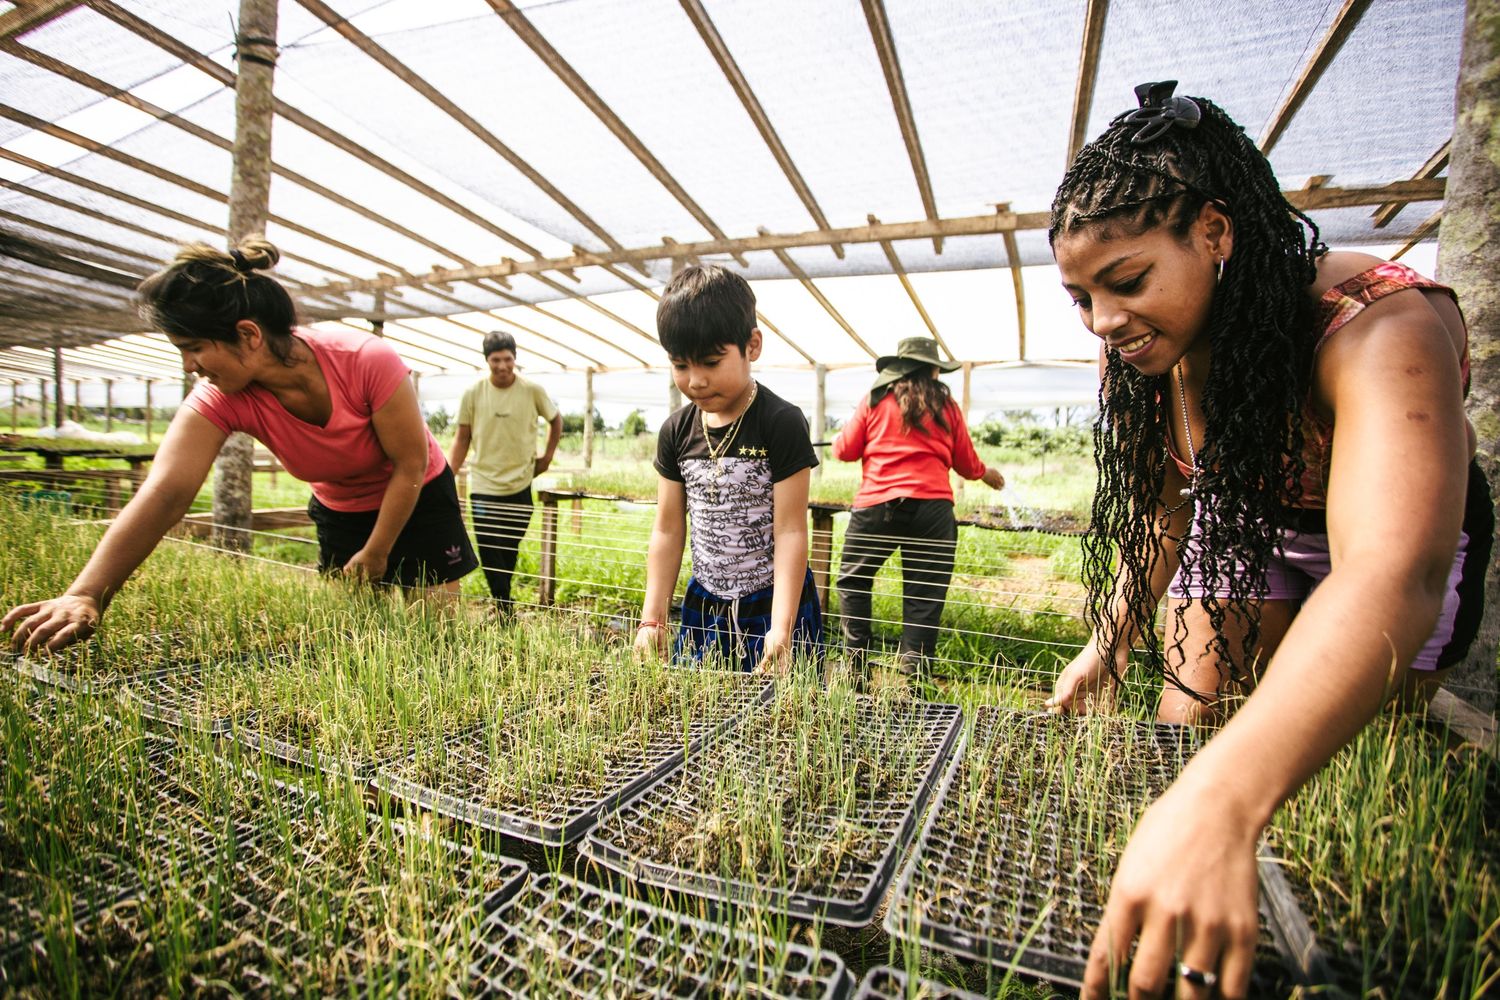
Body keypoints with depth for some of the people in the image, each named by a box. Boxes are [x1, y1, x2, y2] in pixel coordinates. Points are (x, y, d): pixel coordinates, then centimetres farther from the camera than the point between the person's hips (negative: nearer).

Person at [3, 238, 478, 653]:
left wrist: (375, 555, -18)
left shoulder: (368, 362, -32)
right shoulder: (220, 399, -20)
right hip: (340, 512, 4)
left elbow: (411, 465, -24)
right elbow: (165, 493, -32)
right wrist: (86, 595, -45)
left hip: (418, 499, -3)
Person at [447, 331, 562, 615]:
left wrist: (548, 456, 7)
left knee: (509, 556, 12)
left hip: (520, 486, 0)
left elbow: (555, 420, 13)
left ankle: (504, 608, 29)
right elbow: (462, 439, 2)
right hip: (483, 487, 0)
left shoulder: (532, 391, -5)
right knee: (490, 558, -1)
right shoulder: (473, 393, -4)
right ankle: (505, 614, 11)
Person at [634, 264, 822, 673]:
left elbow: (790, 531, -16)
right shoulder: (676, 432, 0)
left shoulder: (781, 424, -15)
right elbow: (668, 530, 3)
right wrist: (652, 620, 0)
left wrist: (780, 631, -21)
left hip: (775, 603, -4)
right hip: (703, 606, 5)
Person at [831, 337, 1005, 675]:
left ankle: (856, 666, 12)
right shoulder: (946, 405, 10)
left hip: (877, 504, -1)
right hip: (933, 505, 1)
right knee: (925, 595, 7)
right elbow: (967, 464, 17)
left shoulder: (875, 400, 6)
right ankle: (911, 673, 7)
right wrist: (987, 474, 38)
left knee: (852, 581, 14)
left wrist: (837, 440, 33)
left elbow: (846, 450, 10)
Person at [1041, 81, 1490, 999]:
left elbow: (1395, 577, -55)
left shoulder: (1381, 328, -38)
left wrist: (1220, 803, -68)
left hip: (1404, 530, -4)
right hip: (1243, 522, 4)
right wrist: (1108, 646, -10)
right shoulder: (1148, 352, -18)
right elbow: (1159, 513, -4)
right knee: (1186, 728, 0)